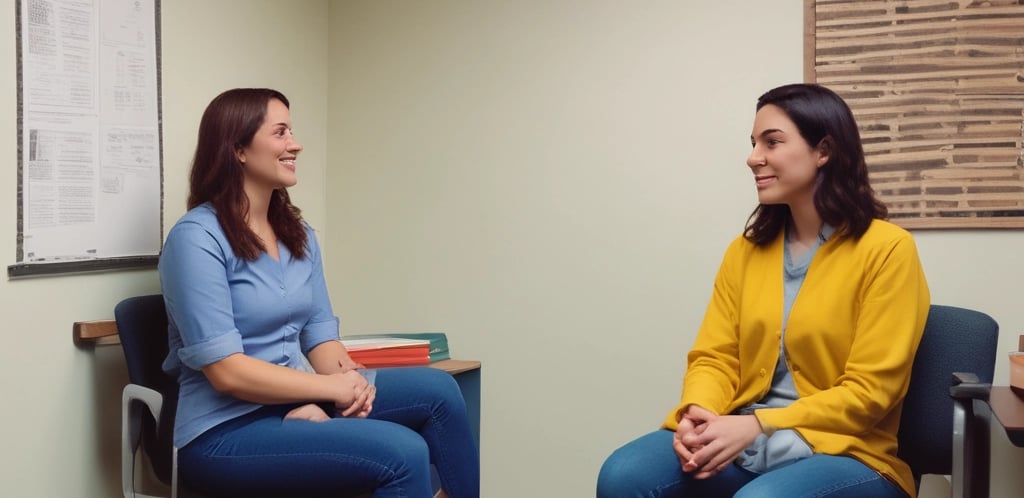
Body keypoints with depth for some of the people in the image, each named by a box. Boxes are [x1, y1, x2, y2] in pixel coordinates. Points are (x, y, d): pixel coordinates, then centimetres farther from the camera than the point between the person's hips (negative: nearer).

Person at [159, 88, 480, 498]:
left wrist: (348, 379, -14)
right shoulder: (196, 238, -14)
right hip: (226, 432, -7)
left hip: (297, 406, 8)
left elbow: (320, 334, 8)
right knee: (403, 453, -24)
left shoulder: (299, 235, 10)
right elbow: (227, 370, -19)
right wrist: (333, 387, -16)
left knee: (437, 389, -9)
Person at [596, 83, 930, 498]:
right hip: (741, 440, 5)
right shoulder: (746, 249, 11)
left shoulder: (886, 248, -7)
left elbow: (869, 391, -11)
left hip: (843, 451, -4)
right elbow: (714, 356, 7)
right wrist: (699, 412, -16)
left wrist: (759, 425, -20)